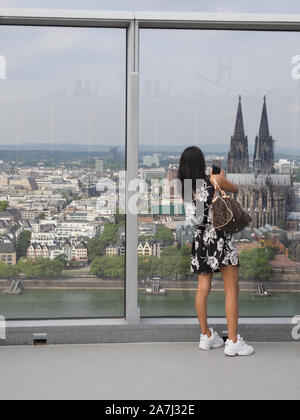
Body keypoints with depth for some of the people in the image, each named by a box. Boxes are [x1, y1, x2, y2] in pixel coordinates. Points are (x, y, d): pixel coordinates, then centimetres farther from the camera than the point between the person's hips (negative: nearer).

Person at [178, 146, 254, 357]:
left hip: (200, 238, 6)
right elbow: (236, 189, 9)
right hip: (220, 237, -5)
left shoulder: (185, 187, 1)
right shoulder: (215, 180, -10)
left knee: (203, 288, 13)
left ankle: (206, 336, 21)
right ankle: (233, 342, -1)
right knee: (232, 290, -1)